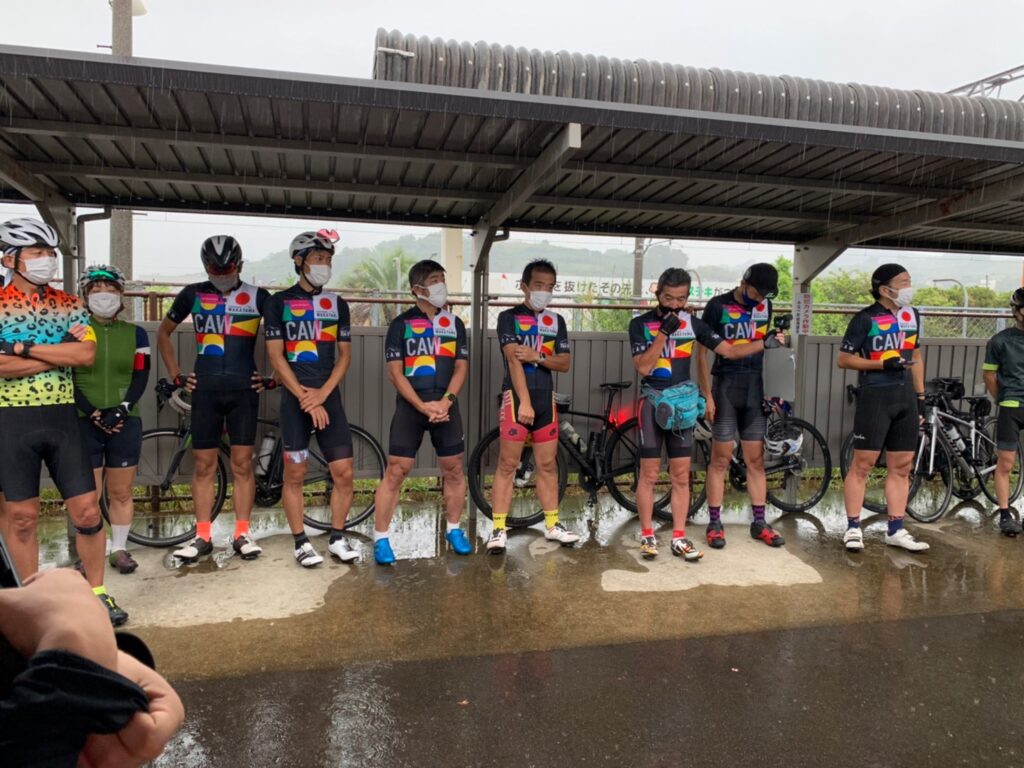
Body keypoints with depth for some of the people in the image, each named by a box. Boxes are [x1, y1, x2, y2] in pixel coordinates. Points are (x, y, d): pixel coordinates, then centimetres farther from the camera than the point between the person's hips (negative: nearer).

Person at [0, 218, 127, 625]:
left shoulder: (69, 305, 6)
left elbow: (87, 354, -10)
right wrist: (62, 354, -12)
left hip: (62, 417, 2)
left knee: (87, 511, 1)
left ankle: (97, 592, 15)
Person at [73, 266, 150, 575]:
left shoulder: (136, 333, 9)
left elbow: (141, 376, 3)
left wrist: (121, 410, -11)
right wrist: (94, 414, -12)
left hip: (125, 422, 2)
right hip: (84, 422, -1)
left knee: (121, 493, 6)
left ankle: (119, 549, 18)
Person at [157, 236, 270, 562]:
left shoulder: (258, 297, 2)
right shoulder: (193, 294, 7)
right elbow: (164, 332, 18)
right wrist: (176, 375, 10)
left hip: (243, 390, -1)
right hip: (205, 391, 1)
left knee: (242, 464, 2)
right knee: (204, 465, 5)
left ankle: (242, 534, 11)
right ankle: (202, 536, 14)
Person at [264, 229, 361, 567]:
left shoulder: (337, 304, 10)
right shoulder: (279, 302, 1)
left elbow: (344, 354, 5)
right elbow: (276, 356, -5)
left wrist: (321, 394, -9)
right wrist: (305, 398, -11)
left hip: (328, 397, 3)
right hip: (294, 398, -2)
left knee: (344, 473, 0)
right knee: (295, 474, 2)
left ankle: (337, 538, 16)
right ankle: (301, 542, 15)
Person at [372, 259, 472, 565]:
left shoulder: (455, 324, 9)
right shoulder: (401, 324, -1)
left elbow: (461, 367, 4)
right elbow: (395, 372, -6)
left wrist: (445, 402, -11)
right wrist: (422, 406, -15)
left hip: (446, 408, 3)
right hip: (410, 408, -3)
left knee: (454, 471, 9)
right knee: (395, 473, -3)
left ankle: (453, 529, 27)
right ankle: (380, 538, 7)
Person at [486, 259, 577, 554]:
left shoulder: (556, 321, 12)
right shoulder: (509, 317, -3)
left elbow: (564, 363, 5)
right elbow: (514, 360, -13)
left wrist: (538, 357, -14)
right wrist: (524, 401, -21)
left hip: (546, 398, 5)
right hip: (515, 397, -5)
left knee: (547, 465, 11)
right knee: (507, 465, -2)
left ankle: (552, 525, 21)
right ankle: (499, 529, 4)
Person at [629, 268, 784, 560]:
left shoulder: (693, 323, 4)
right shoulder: (640, 324, -4)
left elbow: (729, 351, 3)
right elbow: (643, 367, -15)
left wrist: (765, 343, -9)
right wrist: (664, 332, -21)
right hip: (652, 403, -3)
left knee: (681, 475, 6)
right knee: (649, 474, 2)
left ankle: (679, 538, 14)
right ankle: (647, 536, 13)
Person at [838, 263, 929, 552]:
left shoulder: (912, 316, 12)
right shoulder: (866, 319, -8)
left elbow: (916, 357, 18)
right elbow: (843, 359, -9)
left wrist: (920, 396, 14)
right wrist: (883, 364, -19)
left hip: (905, 396, 6)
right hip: (875, 396, -6)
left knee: (901, 466, 9)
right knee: (862, 464, -3)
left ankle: (895, 530, 17)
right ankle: (853, 528, 6)